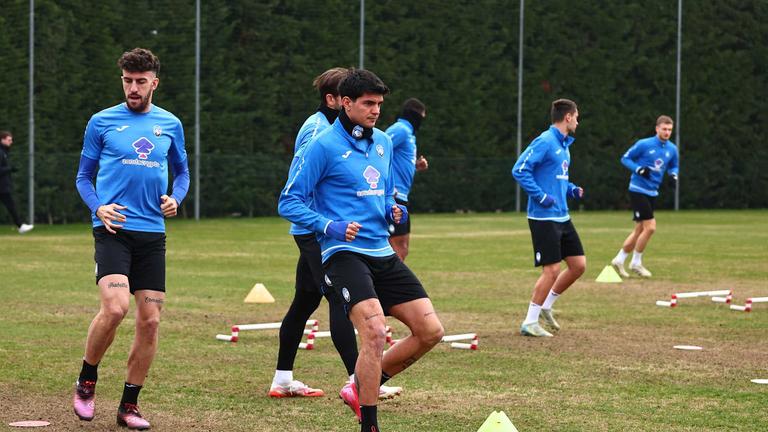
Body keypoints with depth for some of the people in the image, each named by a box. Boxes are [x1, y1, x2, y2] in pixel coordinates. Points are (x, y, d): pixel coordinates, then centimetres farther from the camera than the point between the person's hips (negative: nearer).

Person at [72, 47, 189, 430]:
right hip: (113, 229, -3)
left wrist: (175, 198, 2)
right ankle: (86, 382, 2)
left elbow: (182, 171, 24)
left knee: (150, 321, 0)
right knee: (115, 307, -23)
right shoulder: (102, 122, 4)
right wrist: (98, 207, -9)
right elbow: (83, 176, 10)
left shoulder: (170, 125, 11)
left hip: (152, 233, 4)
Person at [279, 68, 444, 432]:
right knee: (374, 331, -25)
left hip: (382, 254, 7)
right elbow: (288, 202, -7)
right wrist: (330, 226, -20)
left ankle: (361, 388, 17)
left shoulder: (383, 142, 13)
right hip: (343, 253, -7)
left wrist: (393, 211, 5)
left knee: (430, 331, 1)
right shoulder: (324, 146, -8)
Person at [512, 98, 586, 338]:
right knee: (551, 270, -8)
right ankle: (529, 323, 2)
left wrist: (573, 190, 8)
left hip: (562, 217, 9)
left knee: (578, 265, 9)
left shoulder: (564, 144, 15)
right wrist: (541, 197, -21)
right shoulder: (545, 142, -14)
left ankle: (546, 306, 23)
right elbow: (520, 170, -19)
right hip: (544, 217, -9)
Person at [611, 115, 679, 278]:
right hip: (638, 190, -7)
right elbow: (625, 158, -4)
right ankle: (636, 263, 2)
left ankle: (619, 260, 24)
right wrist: (638, 169, -20)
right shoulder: (644, 144, -12)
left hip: (652, 193, 7)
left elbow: (673, 166, 20)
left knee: (639, 230, 10)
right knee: (650, 227, -13)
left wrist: (673, 175, -2)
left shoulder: (672, 149, 4)